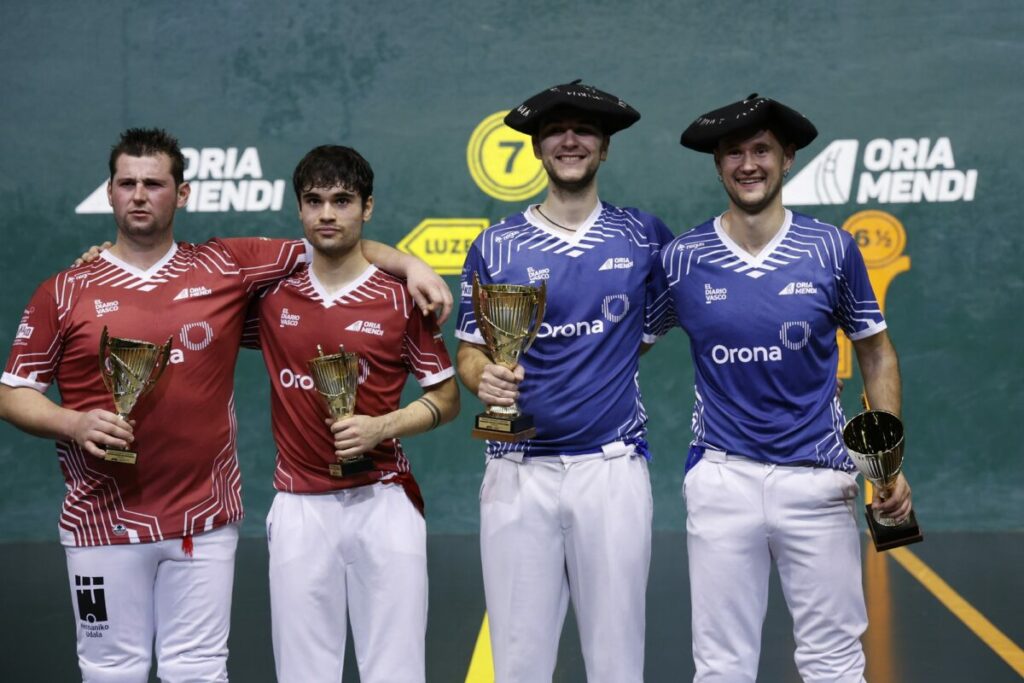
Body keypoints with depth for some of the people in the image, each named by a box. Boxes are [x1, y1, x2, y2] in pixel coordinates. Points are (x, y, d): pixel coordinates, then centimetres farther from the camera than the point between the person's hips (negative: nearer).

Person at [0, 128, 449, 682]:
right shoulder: (65, 292, 3)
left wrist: (409, 265, -3)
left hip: (205, 521, 1)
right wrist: (73, 423, -13)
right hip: (103, 523, -1)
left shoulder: (226, 267, 5)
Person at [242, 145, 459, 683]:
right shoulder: (271, 293, 5)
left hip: (383, 502, -1)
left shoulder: (400, 296, 0)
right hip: (299, 507, 2)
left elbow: (446, 398, 5)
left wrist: (381, 427, -12)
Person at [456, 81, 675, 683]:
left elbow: (650, 333, 15)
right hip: (518, 470, 0)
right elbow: (470, 351, 6)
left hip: (612, 467, 0)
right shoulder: (496, 246, 6)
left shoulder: (645, 238, 6)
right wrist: (484, 379, -15)